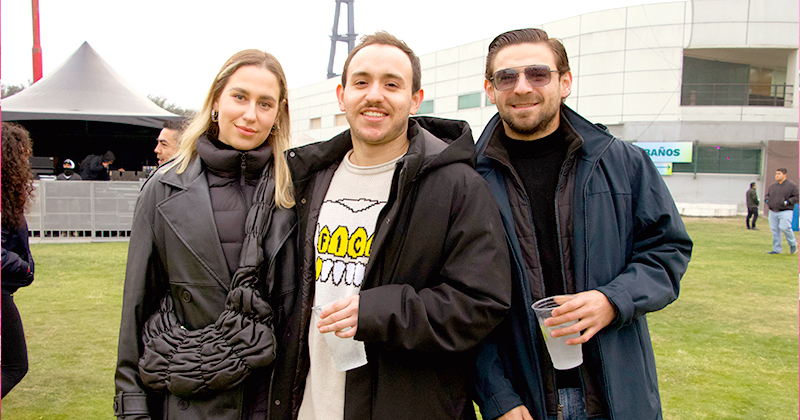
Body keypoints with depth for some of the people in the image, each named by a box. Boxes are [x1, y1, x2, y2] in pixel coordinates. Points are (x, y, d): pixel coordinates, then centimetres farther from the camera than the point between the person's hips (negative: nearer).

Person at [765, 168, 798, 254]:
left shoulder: (792, 185, 0)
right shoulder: (772, 186, 15)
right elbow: (767, 195, 25)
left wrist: (788, 202, -17)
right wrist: (767, 200, 3)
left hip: (785, 212, -5)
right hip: (773, 212, 5)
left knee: (784, 228, -18)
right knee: (774, 231, 3)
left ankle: (793, 243, 8)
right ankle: (777, 249, 11)